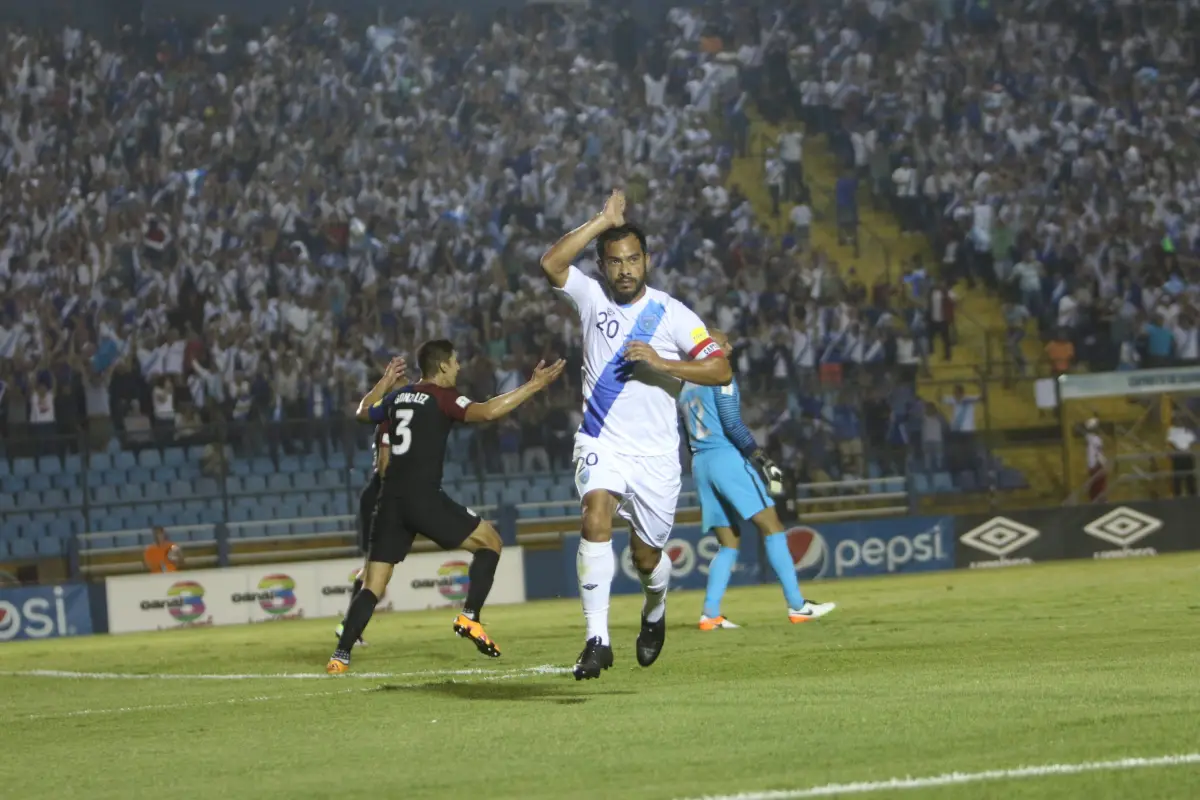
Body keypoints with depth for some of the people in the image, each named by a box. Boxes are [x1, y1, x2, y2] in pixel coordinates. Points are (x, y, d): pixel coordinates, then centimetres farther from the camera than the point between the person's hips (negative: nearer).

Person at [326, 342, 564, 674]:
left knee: (373, 585, 6)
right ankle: (469, 617, -1)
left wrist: (385, 382, 49)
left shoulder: (398, 397, 16)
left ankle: (340, 656, -8)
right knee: (490, 542, 11)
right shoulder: (442, 398, -2)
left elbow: (363, 412, 36)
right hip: (424, 497, -6)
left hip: (390, 499, 6)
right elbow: (487, 411, -19)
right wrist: (532, 386, -16)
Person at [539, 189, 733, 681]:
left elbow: (721, 370, -11)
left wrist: (661, 362, -22)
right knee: (596, 516, -27)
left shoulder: (672, 314, -3)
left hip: (655, 453, 0)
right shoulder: (592, 298, 2)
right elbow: (551, 263, -17)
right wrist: (603, 221, -17)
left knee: (646, 556, 8)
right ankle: (597, 638, -31)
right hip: (601, 444, 0)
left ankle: (655, 609, 45)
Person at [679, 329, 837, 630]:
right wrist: (762, 460, -15)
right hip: (727, 458, -8)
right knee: (772, 527, -7)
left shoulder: (686, 389, 19)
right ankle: (797, 606, -14)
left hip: (700, 466, 8)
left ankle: (710, 613, -3)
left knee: (728, 543, 11)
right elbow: (732, 424, -14)